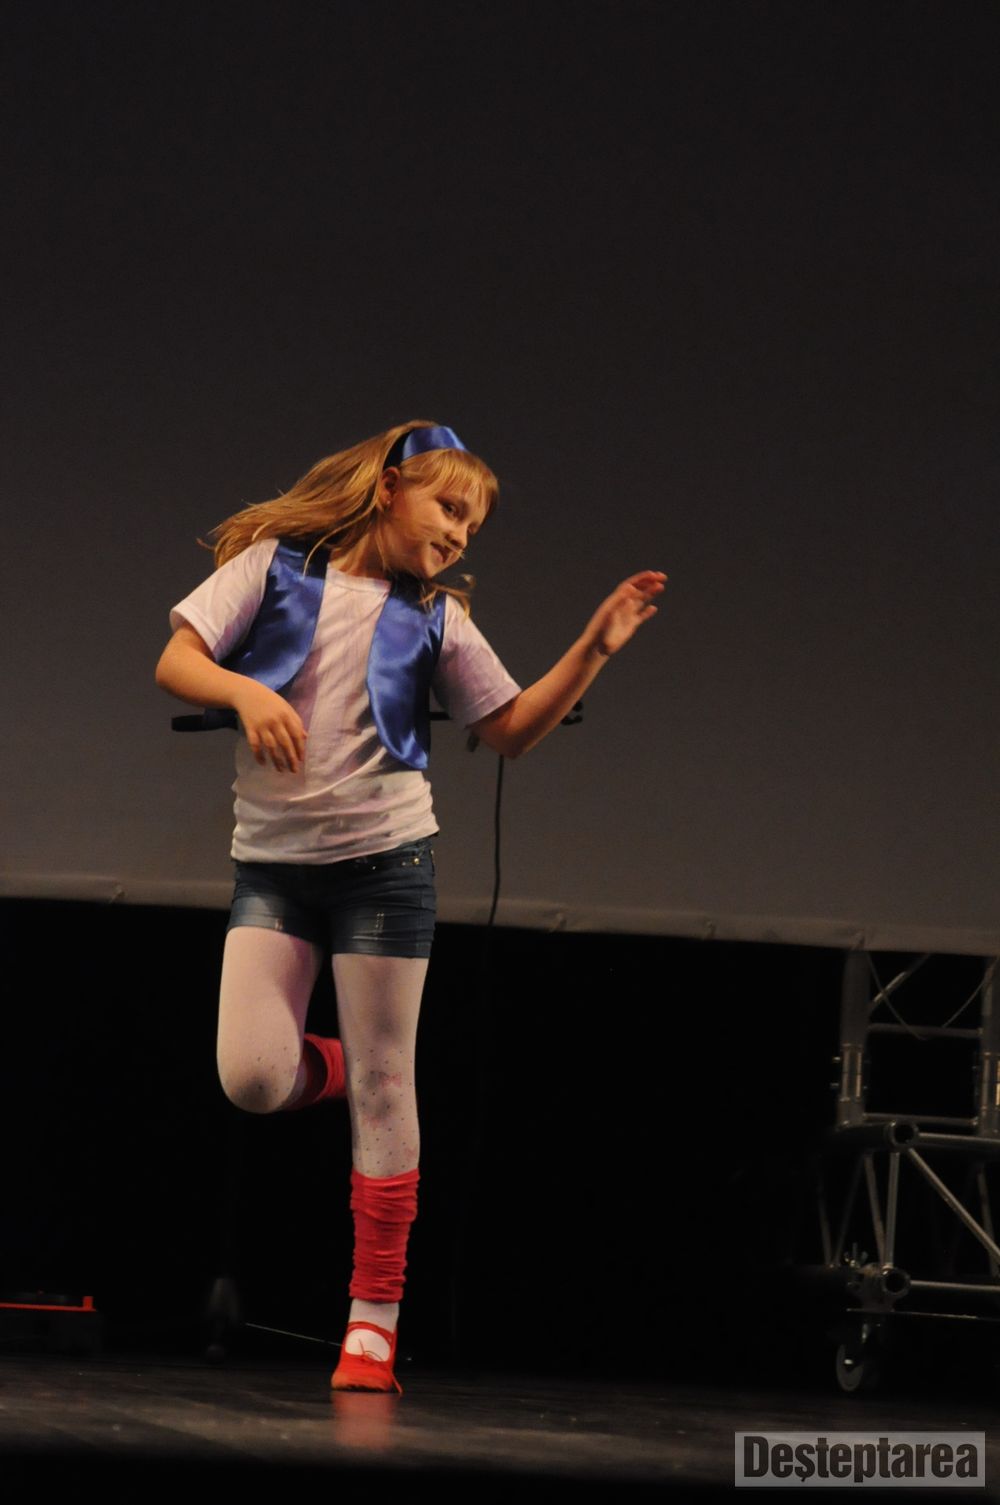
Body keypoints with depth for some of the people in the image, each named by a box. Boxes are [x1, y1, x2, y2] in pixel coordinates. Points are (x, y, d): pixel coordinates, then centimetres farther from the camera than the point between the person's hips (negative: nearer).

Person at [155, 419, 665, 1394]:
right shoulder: (274, 565, 3)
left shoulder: (434, 619, 10)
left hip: (383, 857, 1)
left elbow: (510, 729, 12)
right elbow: (175, 663, -4)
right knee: (253, 1080, -14)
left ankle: (375, 1315, 5)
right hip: (273, 863, -1)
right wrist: (247, 692, -24)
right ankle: (335, 1068, 23)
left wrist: (593, 650, 2)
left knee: (382, 1086, -1)